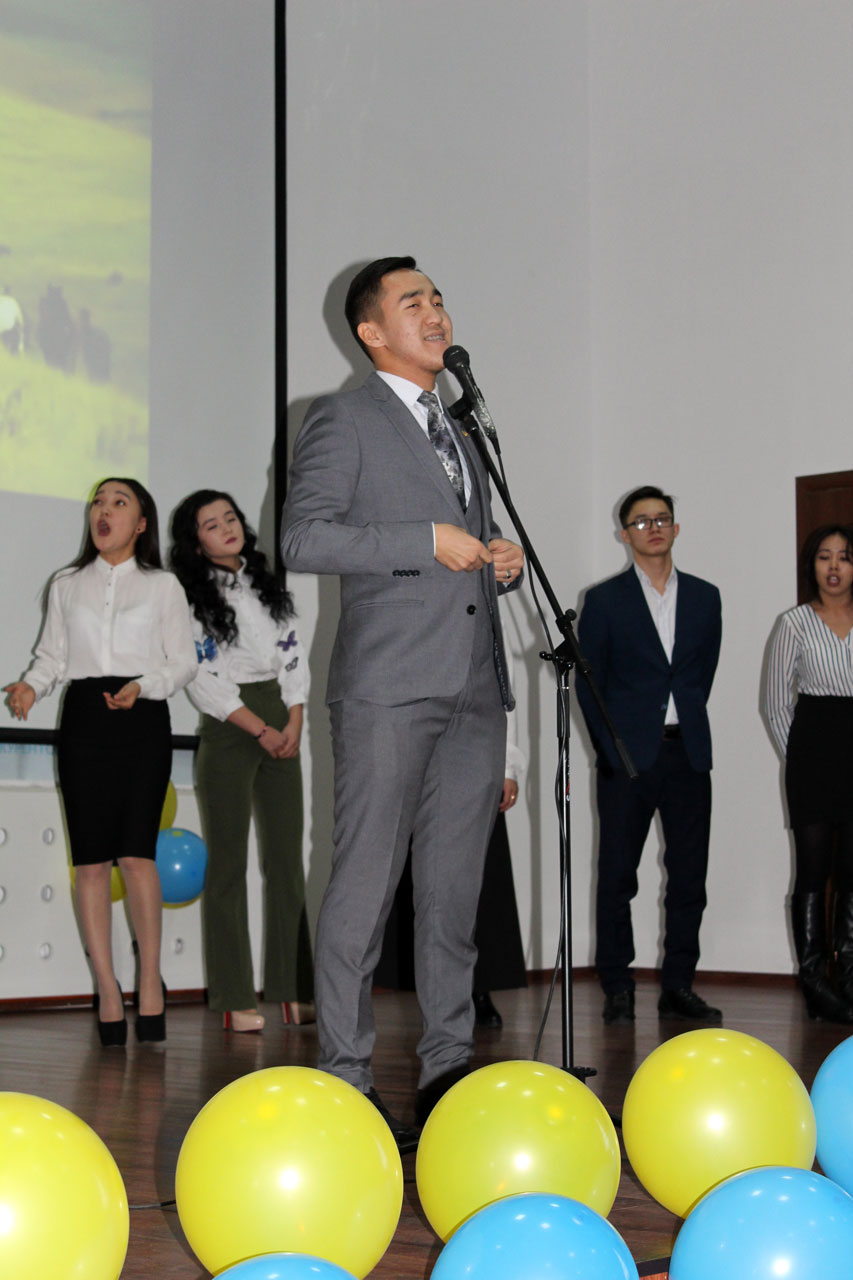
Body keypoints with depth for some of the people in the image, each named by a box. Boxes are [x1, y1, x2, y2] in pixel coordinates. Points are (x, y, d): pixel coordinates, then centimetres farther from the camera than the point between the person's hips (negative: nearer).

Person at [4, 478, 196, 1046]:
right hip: (84, 719, 2)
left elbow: (184, 662, 6)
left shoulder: (163, 587, 9)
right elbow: (53, 654, 13)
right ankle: (107, 987, 4)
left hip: (143, 722, -2)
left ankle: (151, 977, 3)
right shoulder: (67, 586, 16)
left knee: (136, 854, -12)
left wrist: (142, 686, -11)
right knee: (90, 860, -2)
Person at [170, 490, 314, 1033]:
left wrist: (294, 723, -2)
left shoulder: (269, 585, 14)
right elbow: (205, 682, -8)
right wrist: (260, 731, -11)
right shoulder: (191, 600, -2)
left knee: (288, 859, 3)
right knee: (229, 861, -4)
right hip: (228, 730, -5)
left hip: (282, 727, 5)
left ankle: (294, 991, 5)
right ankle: (236, 999, -3)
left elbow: (295, 657, 11)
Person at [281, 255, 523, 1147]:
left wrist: (501, 563, 9)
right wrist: (429, 542, -14)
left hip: (474, 687, 7)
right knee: (366, 882, -7)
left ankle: (447, 1066, 13)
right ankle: (345, 1075, -3)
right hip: (389, 684, -7)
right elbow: (303, 539, -10)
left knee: (455, 887, 7)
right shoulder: (343, 420, 2)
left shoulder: (458, 433, 25)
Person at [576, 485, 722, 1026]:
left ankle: (678, 986, 10)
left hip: (688, 753, 3)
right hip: (628, 757, -3)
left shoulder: (704, 597, 12)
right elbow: (587, 681, 2)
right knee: (618, 875, 0)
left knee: (689, 875, 2)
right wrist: (611, 748, -3)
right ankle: (617, 988, 7)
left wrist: (686, 724, 6)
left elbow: (705, 671, 15)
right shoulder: (605, 600, 3)